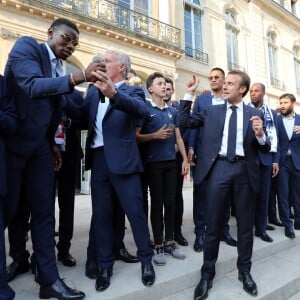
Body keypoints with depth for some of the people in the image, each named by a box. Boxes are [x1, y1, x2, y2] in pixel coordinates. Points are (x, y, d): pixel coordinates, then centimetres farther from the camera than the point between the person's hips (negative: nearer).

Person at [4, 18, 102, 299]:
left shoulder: (60, 71, 14)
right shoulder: (26, 46, -4)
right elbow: (32, 86, -24)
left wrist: (52, 145, 9)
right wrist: (76, 78, -33)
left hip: (39, 147, 6)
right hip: (11, 143, -6)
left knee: (43, 212, 5)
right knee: (10, 208, 6)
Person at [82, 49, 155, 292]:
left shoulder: (133, 91, -1)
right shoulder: (94, 91, 15)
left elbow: (141, 109, -24)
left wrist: (114, 94, -41)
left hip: (122, 159, -5)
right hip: (98, 159, 5)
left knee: (135, 211, 3)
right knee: (101, 214, 10)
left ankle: (146, 260, 23)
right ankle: (105, 265, 26)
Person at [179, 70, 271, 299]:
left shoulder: (255, 113, 8)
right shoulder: (212, 111, 11)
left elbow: (265, 148, 6)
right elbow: (184, 121, 7)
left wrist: (260, 135, -16)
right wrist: (189, 94, 4)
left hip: (245, 170, 1)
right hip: (219, 168, 0)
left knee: (246, 224, 12)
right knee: (213, 223, 6)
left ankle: (245, 270, 33)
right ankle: (208, 272, 22)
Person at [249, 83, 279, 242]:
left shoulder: (272, 113, 12)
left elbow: (274, 137, 10)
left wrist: (275, 160, 5)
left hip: (265, 158, 3)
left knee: (263, 193, 8)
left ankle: (261, 227, 21)